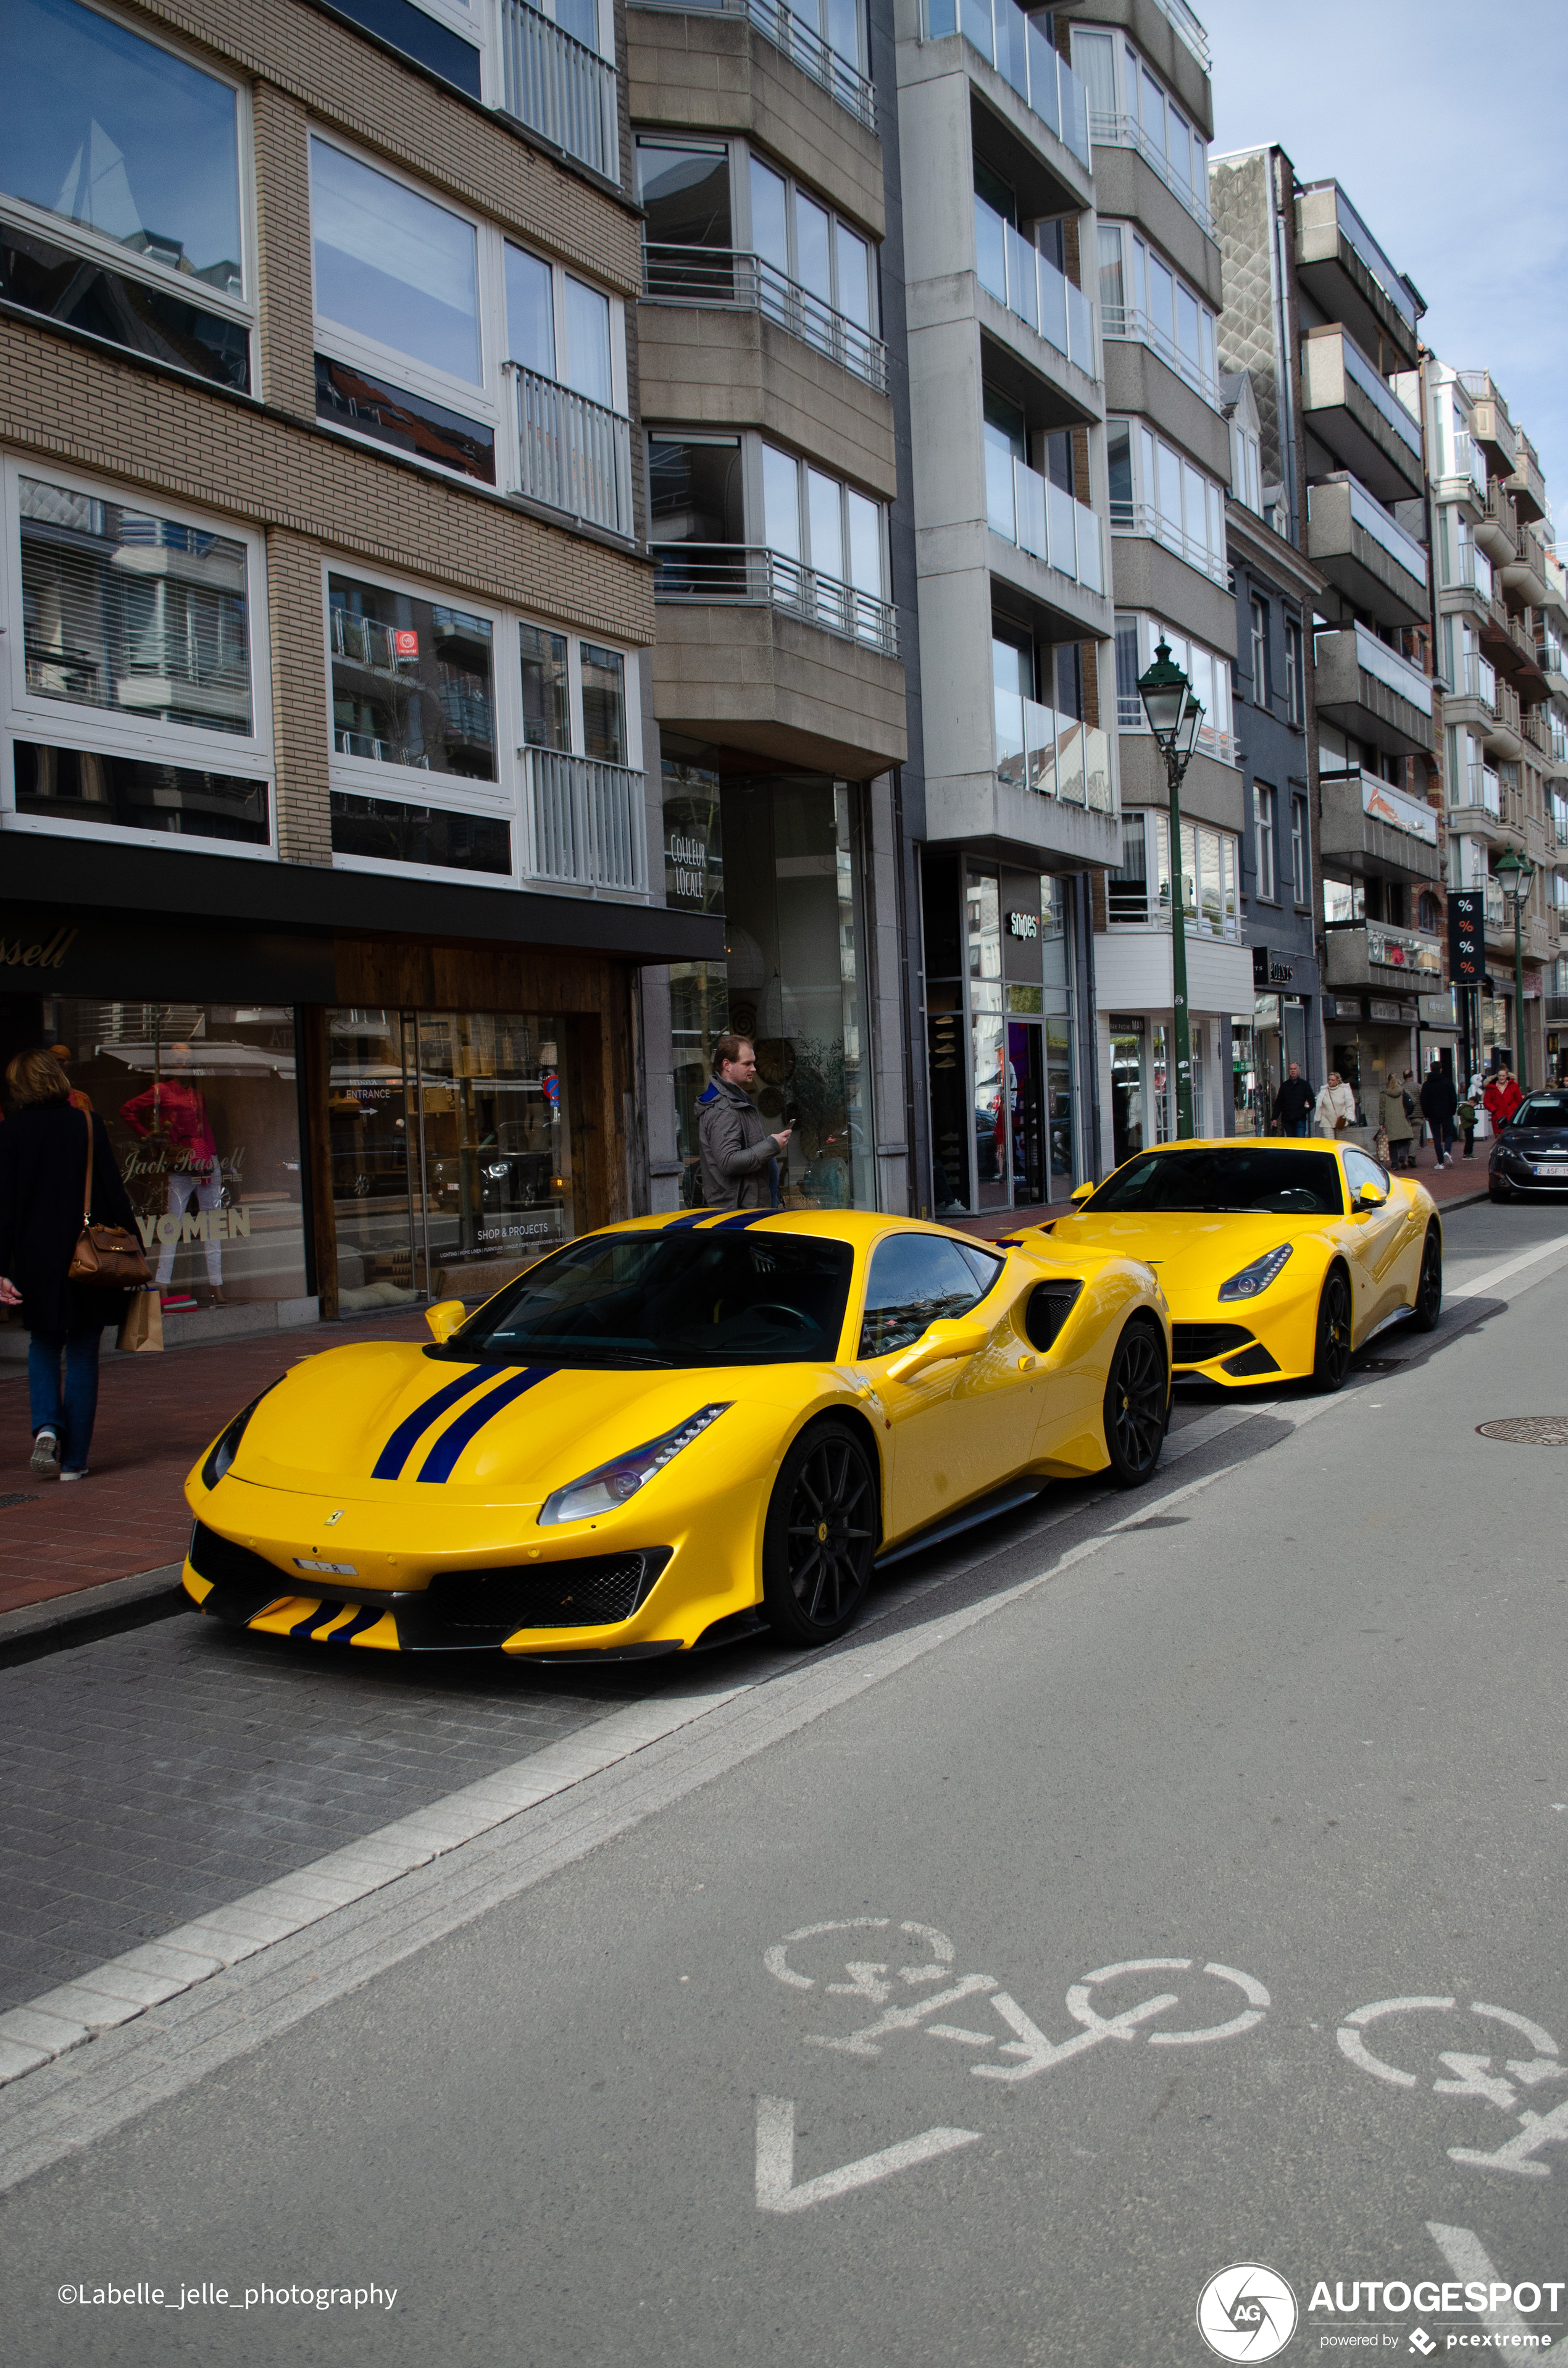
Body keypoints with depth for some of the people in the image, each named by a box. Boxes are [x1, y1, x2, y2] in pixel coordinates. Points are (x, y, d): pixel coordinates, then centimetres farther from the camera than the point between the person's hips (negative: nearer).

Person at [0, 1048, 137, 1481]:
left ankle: (47, 1427, -3)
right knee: (82, 1355, 7)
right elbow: (113, 1192, -4)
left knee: (44, 1346, 20)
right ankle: (74, 1460, 8)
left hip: (36, 1258, 0)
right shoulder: (87, 1124, -4)